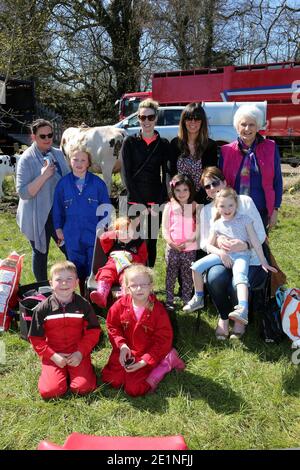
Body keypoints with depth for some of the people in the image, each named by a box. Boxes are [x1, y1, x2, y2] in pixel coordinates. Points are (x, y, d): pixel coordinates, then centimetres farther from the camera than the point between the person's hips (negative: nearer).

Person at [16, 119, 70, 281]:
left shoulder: (58, 154, 3)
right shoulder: (26, 159, -13)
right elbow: (23, 192, -18)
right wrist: (43, 176, -27)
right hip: (38, 216, -5)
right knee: (40, 253, 11)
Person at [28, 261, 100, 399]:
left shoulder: (83, 305, -5)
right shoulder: (42, 309, -6)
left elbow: (93, 331, -1)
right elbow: (36, 338, -1)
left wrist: (80, 353, -13)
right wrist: (53, 356, -12)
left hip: (78, 354, 0)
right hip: (53, 355, 0)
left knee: (83, 387, -16)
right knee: (50, 391, -16)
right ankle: (63, 372, 15)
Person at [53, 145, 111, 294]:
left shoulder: (98, 183, -6)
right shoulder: (63, 183, -2)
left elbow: (106, 208, 0)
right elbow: (58, 208, 7)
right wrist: (58, 228, 7)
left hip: (94, 235, -2)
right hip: (72, 237, 2)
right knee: (78, 271, 14)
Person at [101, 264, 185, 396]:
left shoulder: (158, 310, -19)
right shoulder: (120, 305, -11)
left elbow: (163, 340, -14)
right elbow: (112, 326, 2)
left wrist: (144, 362, -20)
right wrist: (122, 345, -15)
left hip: (148, 354, -4)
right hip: (126, 351, 4)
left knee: (133, 389, -13)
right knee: (112, 380, -4)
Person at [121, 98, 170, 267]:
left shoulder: (164, 144, 6)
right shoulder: (130, 142, 3)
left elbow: (166, 177, 4)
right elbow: (127, 175, -2)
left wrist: (159, 203, -6)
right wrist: (140, 203, -8)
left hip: (156, 202, 2)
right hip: (135, 201, -1)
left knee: (152, 243, 7)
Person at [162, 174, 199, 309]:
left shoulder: (195, 207, 2)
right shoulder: (169, 207, 2)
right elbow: (165, 229, -1)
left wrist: (190, 241, -15)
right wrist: (173, 244, -12)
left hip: (190, 249, 0)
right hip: (172, 248, 0)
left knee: (188, 276, 8)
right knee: (171, 275, 8)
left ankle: (187, 301, 19)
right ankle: (169, 301, 17)